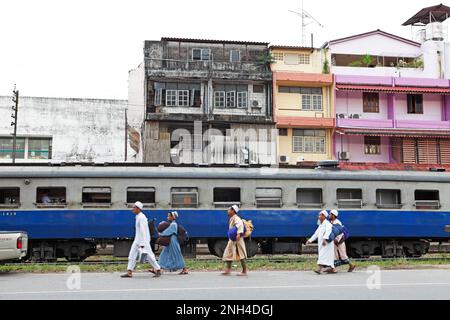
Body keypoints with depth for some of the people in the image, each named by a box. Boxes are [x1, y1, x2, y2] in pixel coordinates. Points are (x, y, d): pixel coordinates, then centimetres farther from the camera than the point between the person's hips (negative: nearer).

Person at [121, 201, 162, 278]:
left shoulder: (141, 217, -17)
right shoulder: (138, 217, 13)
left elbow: (143, 231, -21)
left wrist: (142, 243, -23)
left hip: (143, 240, -10)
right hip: (137, 240, 10)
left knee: (148, 255, -4)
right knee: (132, 255, 4)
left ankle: (158, 270, 7)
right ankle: (129, 273, 4)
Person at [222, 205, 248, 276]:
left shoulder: (235, 218, -14)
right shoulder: (231, 219, 18)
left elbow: (240, 224, -31)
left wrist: (239, 233, -41)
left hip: (237, 239, -10)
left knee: (241, 255, -5)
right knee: (228, 254, 11)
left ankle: (245, 271, -1)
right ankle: (228, 270, 15)